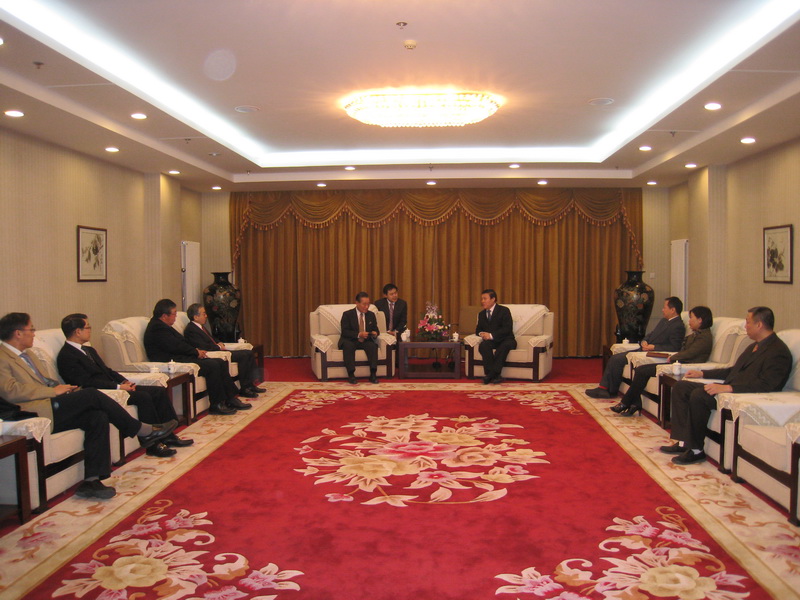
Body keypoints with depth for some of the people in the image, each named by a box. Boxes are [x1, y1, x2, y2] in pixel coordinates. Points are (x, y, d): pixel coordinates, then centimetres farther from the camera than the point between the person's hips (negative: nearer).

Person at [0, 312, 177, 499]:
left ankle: (91, 481, -18)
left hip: (55, 409, 9)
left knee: (98, 417, -16)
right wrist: (53, 390, -14)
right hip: (39, 412, -9)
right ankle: (144, 431, -10)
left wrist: (63, 387, 5)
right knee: (91, 395, -21)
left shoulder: (27, 355, 26)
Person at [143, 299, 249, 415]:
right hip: (173, 362, -11)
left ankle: (230, 398, 1)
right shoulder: (157, 328, -13)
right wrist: (196, 352, -7)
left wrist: (196, 351, 4)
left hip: (180, 357, 11)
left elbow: (181, 342, 21)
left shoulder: (162, 326, 21)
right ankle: (216, 405, -17)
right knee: (212, 365, -24)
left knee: (221, 362, 1)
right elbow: (176, 346, -19)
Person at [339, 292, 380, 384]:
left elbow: (375, 329, 15)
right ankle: (351, 375, -35)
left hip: (366, 341, 3)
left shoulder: (371, 315, 12)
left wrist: (375, 333, -12)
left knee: (373, 345, -31)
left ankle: (373, 374, -31)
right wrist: (358, 334, -26)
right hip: (350, 341, -3)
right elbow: (344, 331, -11)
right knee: (348, 346, -37)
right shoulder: (347, 314, -2)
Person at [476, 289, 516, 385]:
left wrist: (491, 335, -24)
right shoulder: (481, 314, 15)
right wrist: (481, 333, -8)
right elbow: (478, 329, 19)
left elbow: (507, 328, -15)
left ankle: (491, 374, -39)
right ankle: (495, 376, -37)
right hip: (492, 341, 4)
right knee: (483, 345, -31)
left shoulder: (504, 310, -4)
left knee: (505, 345, -39)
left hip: (505, 340, -4)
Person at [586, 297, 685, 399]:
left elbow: (674, 348, -21)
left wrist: (653, 347, -20)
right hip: (645, 350, 10)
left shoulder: (678, 326, -13)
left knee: (617, 360, -16)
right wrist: (644, 342, 1)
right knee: (614, 359, 0)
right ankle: (603, 388, -3)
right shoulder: (664, 321, 17)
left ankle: (612, 391, -2)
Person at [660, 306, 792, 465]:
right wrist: (702, 373, 20)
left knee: (699, 395, -30)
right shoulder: (755, 346, 20)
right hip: (729, 388, 10)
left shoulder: (778, 352, -13)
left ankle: (696, 450, -17)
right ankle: (684, 442, -3)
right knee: (681, 387, 1)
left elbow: (765, 385, -25)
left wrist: (727, 388, -32)